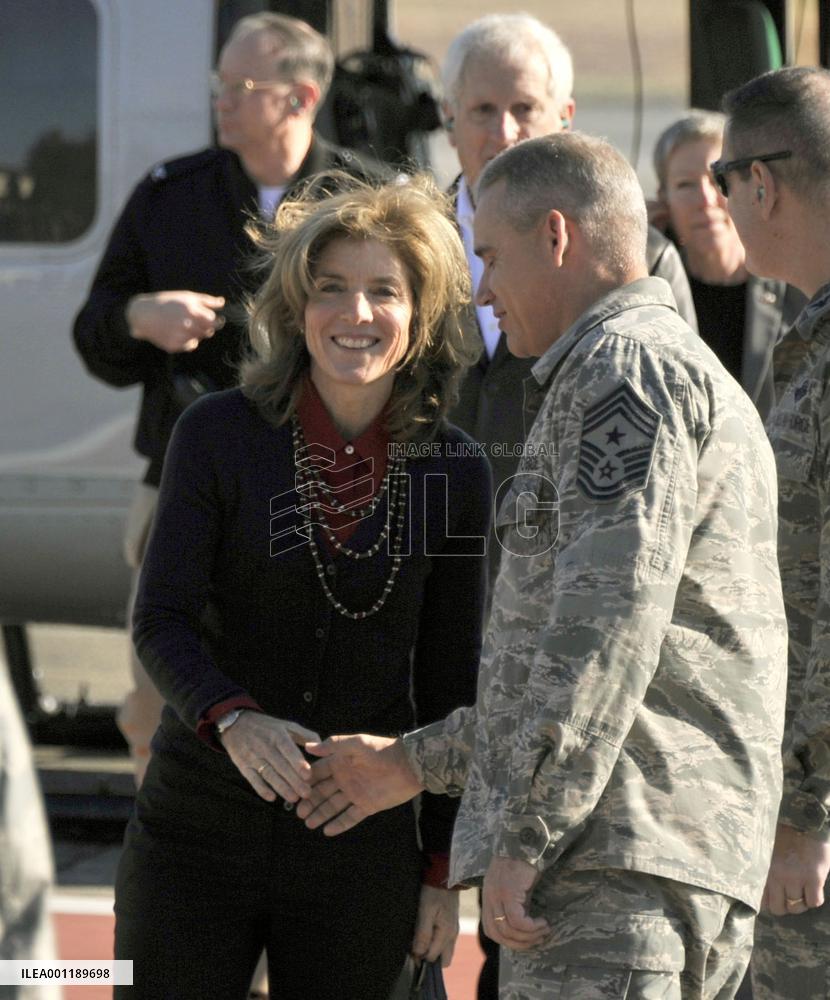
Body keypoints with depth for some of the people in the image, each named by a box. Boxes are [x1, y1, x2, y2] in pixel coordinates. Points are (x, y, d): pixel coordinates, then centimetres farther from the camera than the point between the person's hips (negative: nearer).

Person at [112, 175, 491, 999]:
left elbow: (450, 681, 6)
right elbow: (161, 622, -9)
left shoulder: (452, 471, 0)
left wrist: (445, 868, 6)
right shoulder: (219, 435, -5)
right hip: (199, 831, -1)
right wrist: (234, 719, -29)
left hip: (362, 853, 1)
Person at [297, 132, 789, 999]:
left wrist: (522, 838, -19)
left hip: (614, 861, -10)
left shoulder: (625, 367, -5)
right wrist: (416, 764, 34)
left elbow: (610, 616, -18)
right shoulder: (681, 375, 28)